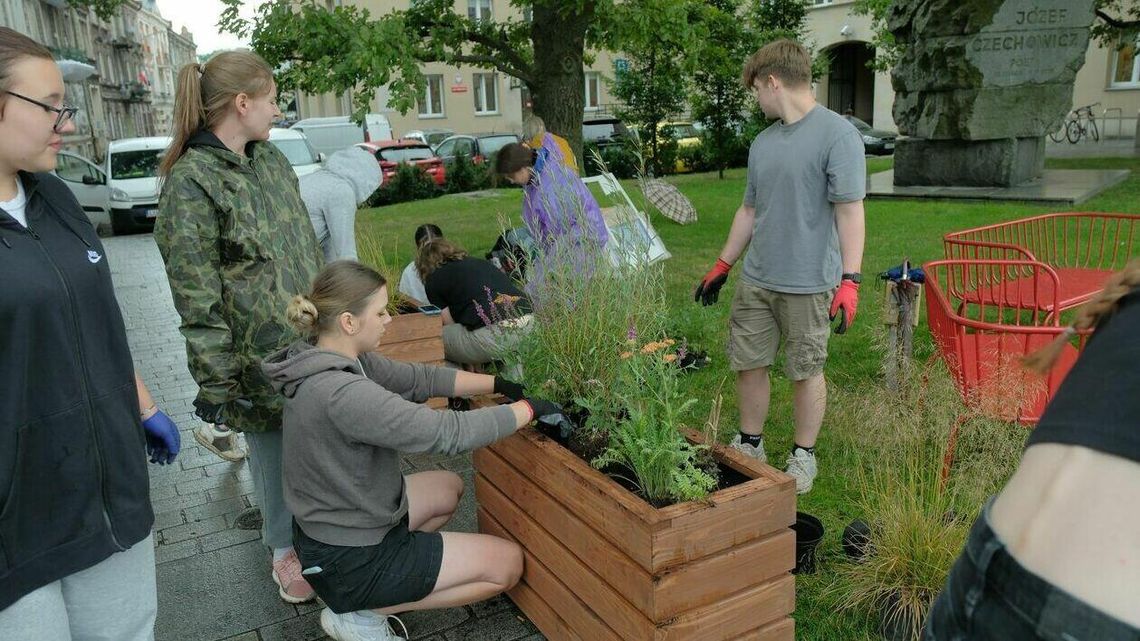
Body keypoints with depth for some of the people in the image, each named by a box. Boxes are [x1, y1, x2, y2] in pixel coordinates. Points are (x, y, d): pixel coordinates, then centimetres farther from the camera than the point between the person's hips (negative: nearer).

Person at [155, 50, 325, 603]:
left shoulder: (270, 159, 8)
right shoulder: (189, 183, -15)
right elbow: (198, 304, -17)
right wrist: (215, 391, -15)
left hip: (312, 340, 6)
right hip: (260, 359, -6)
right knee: (273, 448, 10)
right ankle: (284, 548, 33)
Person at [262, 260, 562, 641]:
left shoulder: (335, 356, -5)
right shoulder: (341, 393, -33)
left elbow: (419, 378, 2)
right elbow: (449, 433, -31)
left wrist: (500, 385, -2)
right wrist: (529, 408, -19)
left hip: (329, 524, 9)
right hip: (349, 559, -9)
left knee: (449, 488, 28)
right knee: (508, 563, 1)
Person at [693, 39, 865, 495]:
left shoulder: (837, 134, -9)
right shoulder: (763, 142, 12)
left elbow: (850, 212, -13)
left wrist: (850, 280, -19)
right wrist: (722, 265, 20)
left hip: (809, 284, -6)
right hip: (756, 280, 6)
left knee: (806, 371, 7)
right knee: (747, 364, 11)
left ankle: (803, 457, 25)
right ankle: (750, 445, 30)